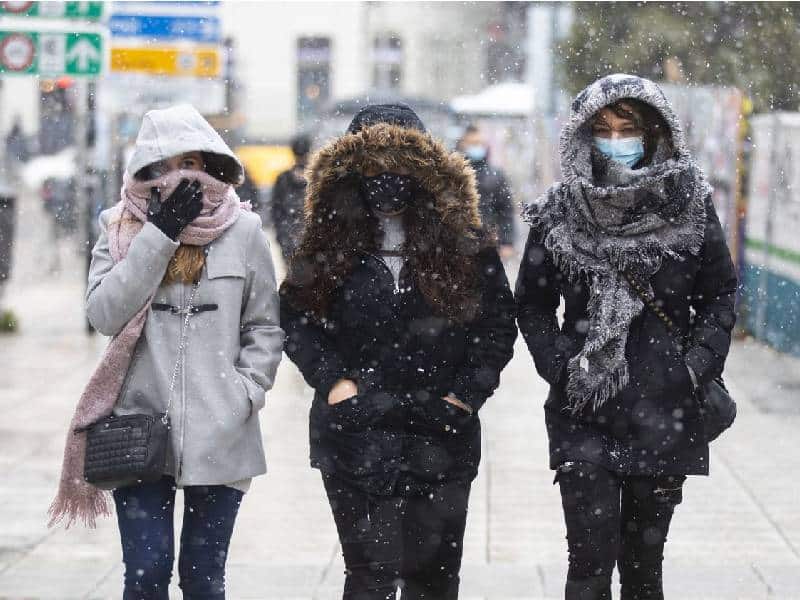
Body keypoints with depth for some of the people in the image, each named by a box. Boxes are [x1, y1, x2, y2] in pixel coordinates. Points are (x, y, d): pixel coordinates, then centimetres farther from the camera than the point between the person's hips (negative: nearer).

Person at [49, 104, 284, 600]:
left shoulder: (243, 231, 3)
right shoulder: (121, 228, 5)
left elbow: (265, 327, 9)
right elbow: (104, 312, -9)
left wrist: (247, 392, -7)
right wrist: (160, 233, -11)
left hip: (219, 433, 0)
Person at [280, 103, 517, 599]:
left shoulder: (466, 246, 5)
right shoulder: (330, 244, 6)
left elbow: (499, 327, 7)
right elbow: (295, 317, 7)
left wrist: (465, 394, -5)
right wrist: (332, 380, -7)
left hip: (441, 434, 1)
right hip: (356, 435, -1)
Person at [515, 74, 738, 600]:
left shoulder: (690, 207, 0)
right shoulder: (560, 214, 0)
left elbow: (721, 294, 8)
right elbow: (533, 305, 8)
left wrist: (700, 363, -5)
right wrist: (560, 365, -5)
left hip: (665, 413, 1)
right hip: (585, 415, -1)